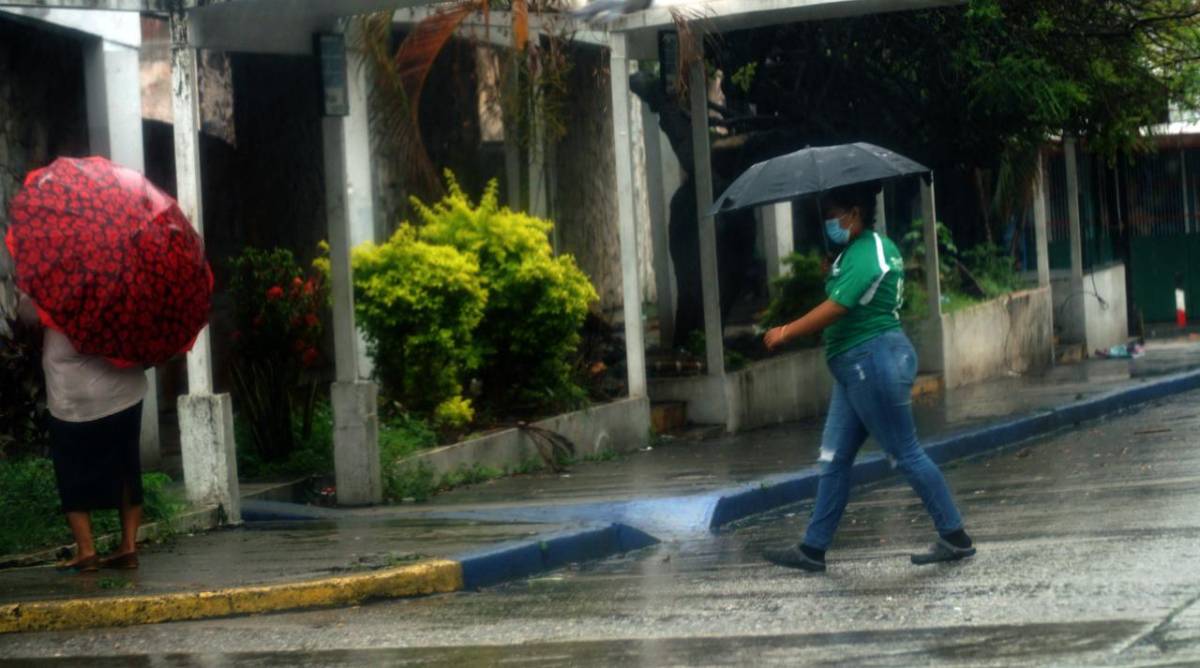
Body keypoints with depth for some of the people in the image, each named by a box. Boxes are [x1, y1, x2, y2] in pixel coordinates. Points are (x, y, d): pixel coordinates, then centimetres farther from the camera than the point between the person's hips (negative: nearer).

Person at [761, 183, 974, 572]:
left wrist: (785, 333, -12)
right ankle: (813, 549, 11)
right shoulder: (878, 246, 14)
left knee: (906, 453, -3)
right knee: (834, 460, 9)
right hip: (857, 369, 11)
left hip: (874, 363, -11)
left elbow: (833, 311, -23)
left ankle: (955, 538, 5)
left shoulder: (864, 257, -19)